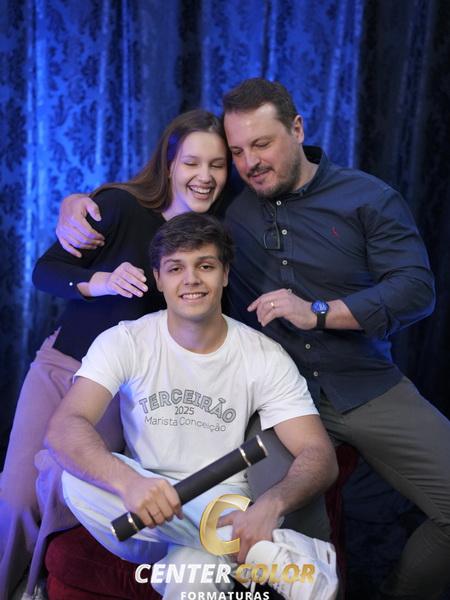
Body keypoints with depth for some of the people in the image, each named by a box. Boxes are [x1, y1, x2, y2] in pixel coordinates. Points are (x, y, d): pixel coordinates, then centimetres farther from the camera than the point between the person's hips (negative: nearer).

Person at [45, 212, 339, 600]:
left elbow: (320, 455, -12)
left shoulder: (265, 357, -5)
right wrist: (127, 480, -42)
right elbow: (63, 429, -20)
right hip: (140, 508, 6)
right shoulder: (125, 342, -6)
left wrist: (270, 506, -35)